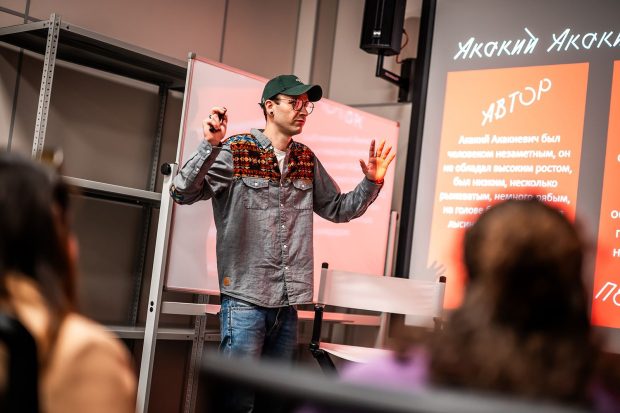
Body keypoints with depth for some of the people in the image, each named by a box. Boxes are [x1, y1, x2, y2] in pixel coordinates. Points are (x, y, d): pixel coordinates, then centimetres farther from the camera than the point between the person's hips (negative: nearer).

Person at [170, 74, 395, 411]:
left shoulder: (307, 160, 12)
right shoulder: (236, 152, -6)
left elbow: (339, 209, 21)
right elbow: (183, 193, -15)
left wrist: (372, 182, 6)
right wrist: (210, 145, -27)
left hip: (288, 303, 6)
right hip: (245, 300, -6)